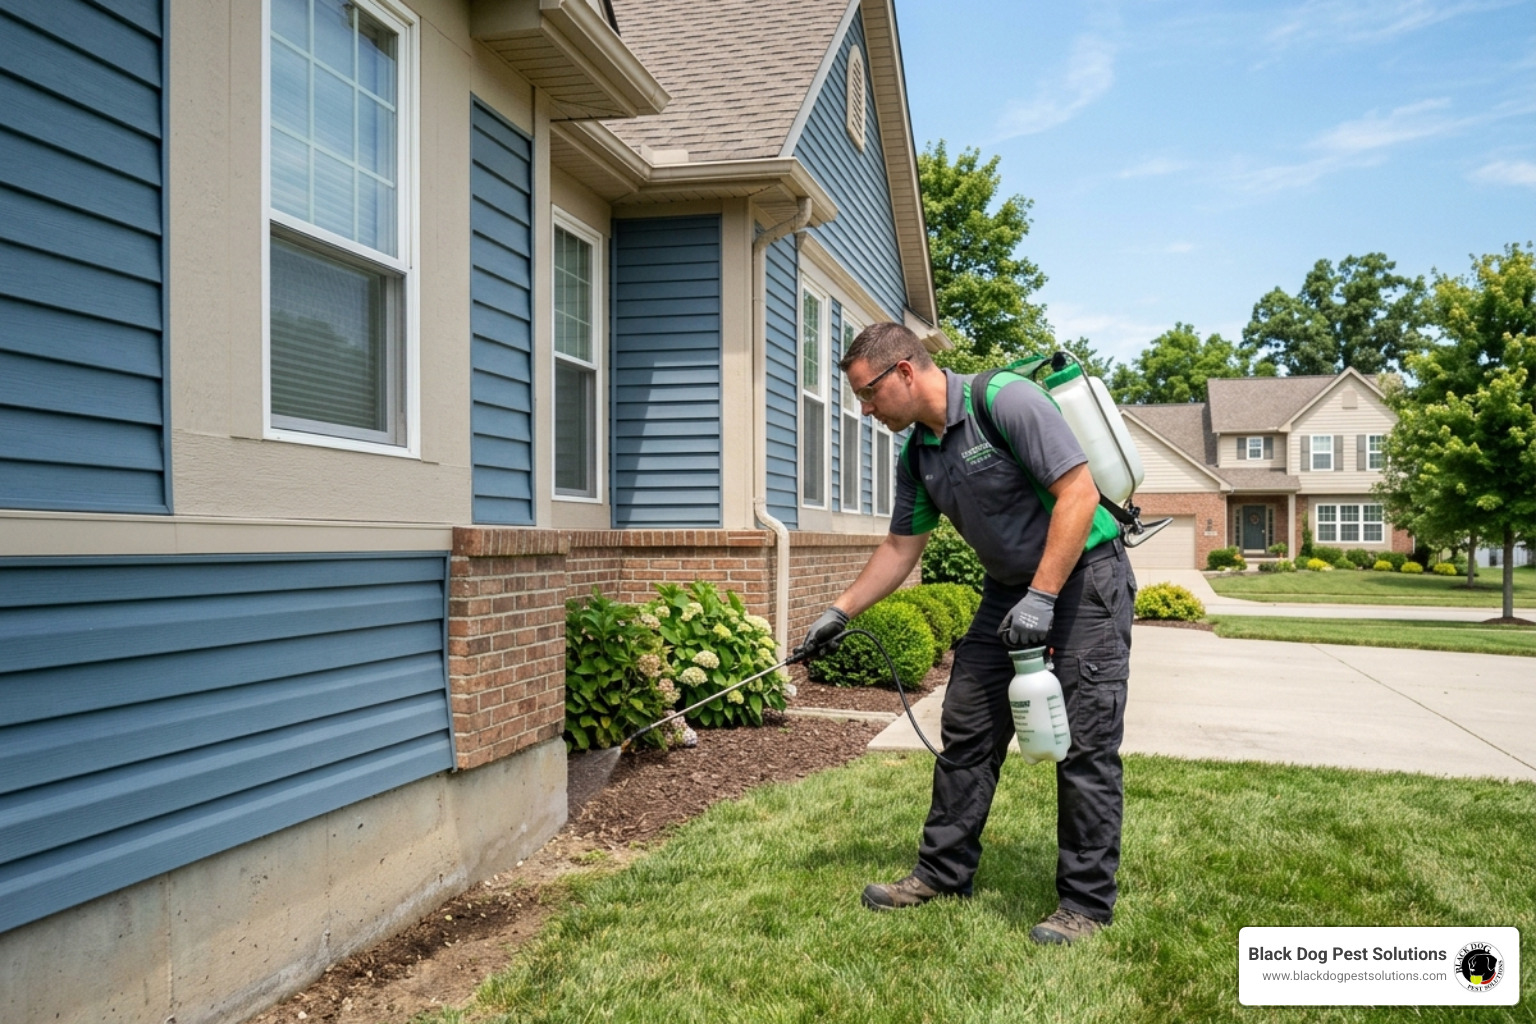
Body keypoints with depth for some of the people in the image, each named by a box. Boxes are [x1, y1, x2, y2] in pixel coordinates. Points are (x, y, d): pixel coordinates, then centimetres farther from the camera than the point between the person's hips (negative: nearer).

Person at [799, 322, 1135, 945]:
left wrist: (1041, 598, -26)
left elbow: (1078, 493, -24)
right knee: (966, 729, 8)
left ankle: (1086, 903, 7)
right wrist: (839, 614, 8)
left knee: (1085, 744, -5)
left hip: (1083, 575, -8)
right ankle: (944, 872, 21)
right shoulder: (916, 455, 3)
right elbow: (900, 549, 11)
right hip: (1010, 589, 8)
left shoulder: (1006, 402, -21)